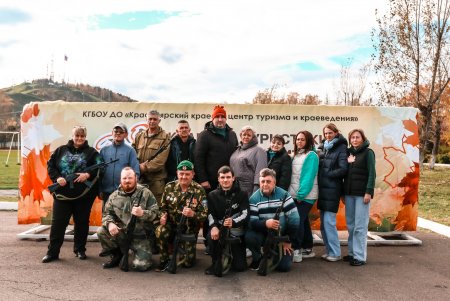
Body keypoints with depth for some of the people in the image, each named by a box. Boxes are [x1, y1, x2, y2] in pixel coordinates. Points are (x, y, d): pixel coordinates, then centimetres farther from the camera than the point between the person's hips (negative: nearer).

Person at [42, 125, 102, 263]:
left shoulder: (91, 152, 3)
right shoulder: (61, 150, 9)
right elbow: (50, 165, 7)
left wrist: (88, 175, -23)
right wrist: (57, 177, -8)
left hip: (84, 194, -1)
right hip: (62, 193, 1)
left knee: (82, 223, 9)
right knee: (58, 222, 2)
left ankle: (80, 250, 23)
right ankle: (52, 252, 12)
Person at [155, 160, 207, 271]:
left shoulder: (199, 191, -11)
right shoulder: (169, 187, -2)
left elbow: (204, 215, -13)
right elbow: (163, 206, 10)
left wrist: (193, 214, -33)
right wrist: (163, 215, -12)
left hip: (189, 229, -1)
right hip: (172, 224, 2)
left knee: (188, 262, -3)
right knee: (160, 231, -33)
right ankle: (164, 260, -8)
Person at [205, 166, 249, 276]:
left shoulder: (242, 194, -2)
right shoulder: (212, 195, 5)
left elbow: (245, 214, -12)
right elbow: (210, 214, -5)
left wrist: (233, 222, -33)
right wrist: (214, 226, -27)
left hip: (237, 232, -1)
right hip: (220, 229, 1)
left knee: (240, 266, -8)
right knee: (211, 235, -34)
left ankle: (234, 253, 28)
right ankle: (216, 262, -8)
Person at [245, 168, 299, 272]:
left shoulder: (283, 195, -11)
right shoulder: (254, 198, -9)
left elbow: (294, 218, -11)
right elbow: (251, 222, -16)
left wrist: (288, 241, -10)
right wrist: (265, 223, -37)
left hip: (281, 235, 0)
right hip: (263, 234, 1)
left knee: (284, 266, -13)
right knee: (249, 236, -30)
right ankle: (257, 259, 1)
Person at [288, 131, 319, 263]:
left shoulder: (311, 155, -7)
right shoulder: (296, 155, 16)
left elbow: (309, 176, -15)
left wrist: (302, 194, -19)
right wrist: (293, 193, 4)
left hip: (305, 195, -7)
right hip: (295, 195, 7)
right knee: (303, 220, 12)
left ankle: (295, 250, -8)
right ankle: (307, 249, 20)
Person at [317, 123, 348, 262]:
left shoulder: (341, 148, -4)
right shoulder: (323, 147, 15)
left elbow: (343, 169, -13)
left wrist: (327, 175, -8)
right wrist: (320, 178, 1)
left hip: (332, 189, -7)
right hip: (322, 188, 7)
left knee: (329, 221, -8)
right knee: (323, 222, 9)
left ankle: (335, 253, 3)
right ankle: (329, 250, 19)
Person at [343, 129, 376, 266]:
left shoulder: (368, 152, -2)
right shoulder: (348, 153, 13)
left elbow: (372, 174, -8)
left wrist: (369, 192, -15)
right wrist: (343, 192, 11)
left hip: (362, 193, -5)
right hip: (349, 193, 5)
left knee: (360, 226, -4)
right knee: (350, 225, 8)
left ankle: (360, 256, 1)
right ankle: (352, 252, 18)